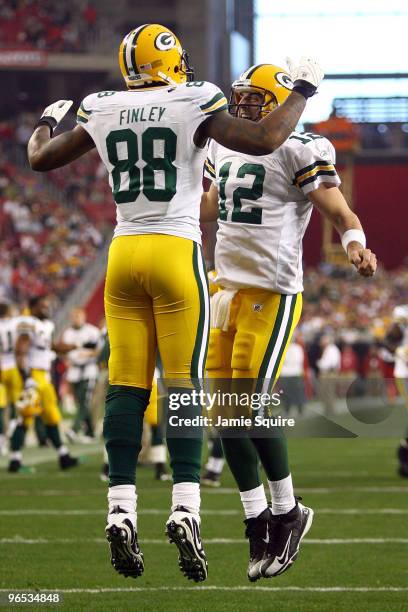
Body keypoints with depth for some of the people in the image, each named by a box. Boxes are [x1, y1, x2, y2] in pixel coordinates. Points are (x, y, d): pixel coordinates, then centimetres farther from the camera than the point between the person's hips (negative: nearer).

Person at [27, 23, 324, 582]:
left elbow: (41, 159, 17)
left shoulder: (102, 114, 6)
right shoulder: (194, 106, -6)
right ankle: (185, 505, -13)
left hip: (124, 253, 4)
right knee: (184, 385, -2)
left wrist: (47, 121, 38)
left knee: (126, 387, 3)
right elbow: (264, 141, -11)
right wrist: (303, 90, 3)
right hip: (175, 252, -4)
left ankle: (121, 511, -3)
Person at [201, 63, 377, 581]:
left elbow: (340, 213, -14)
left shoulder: (297, 151, -9)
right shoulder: (224, 149, 15)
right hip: (227, 288, 8)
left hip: (271, 294, -8)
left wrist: (356, 247, -33)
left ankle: (287, 513, 8)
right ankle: (257, 522, 14)